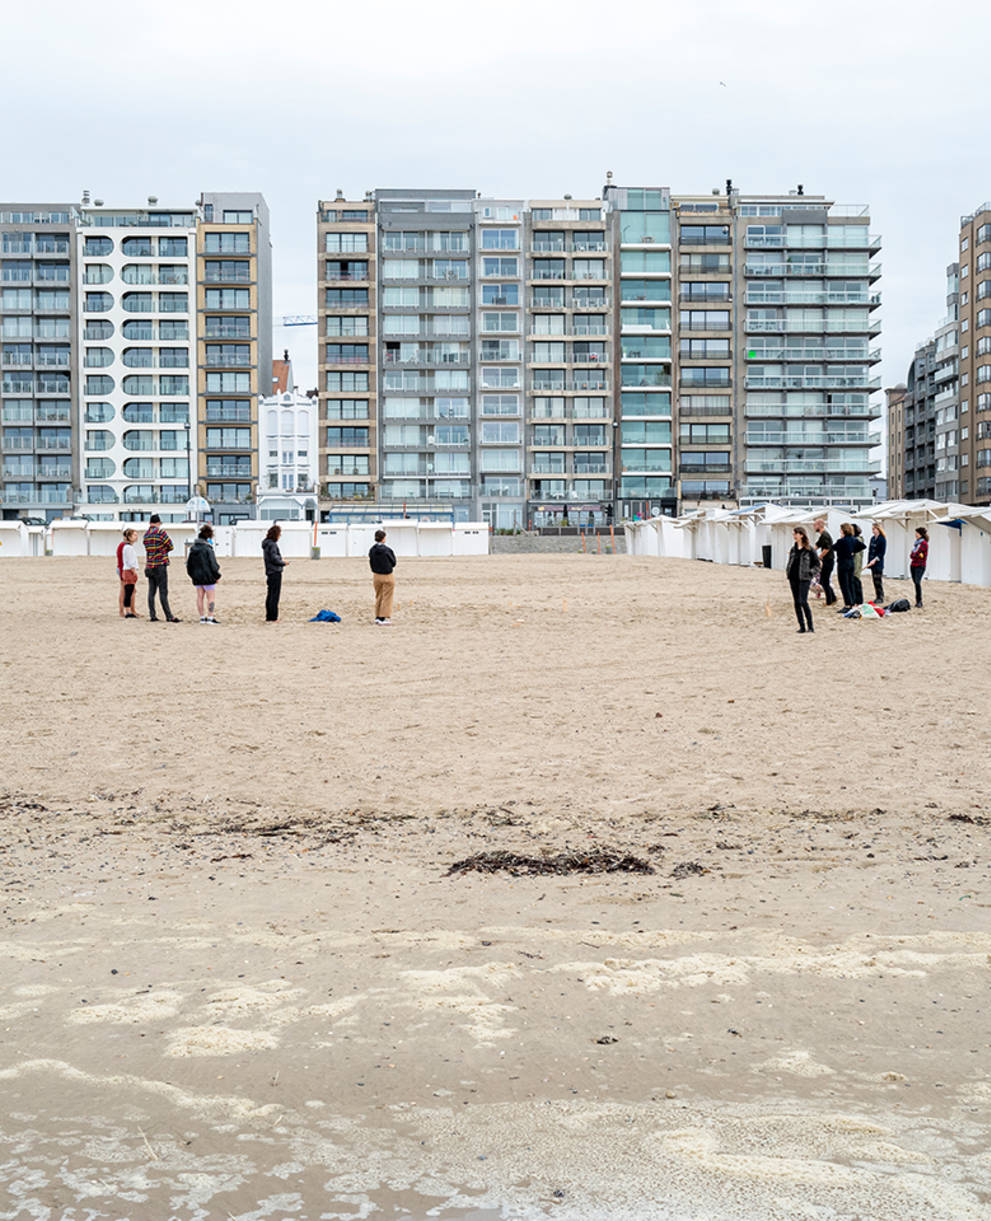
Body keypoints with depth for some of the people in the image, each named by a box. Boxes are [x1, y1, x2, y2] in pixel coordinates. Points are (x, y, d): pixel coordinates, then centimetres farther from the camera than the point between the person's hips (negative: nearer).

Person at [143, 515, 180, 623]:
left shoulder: (145, 534, 11)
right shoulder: (161, 532, -9)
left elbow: (148, 548, 11)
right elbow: (171, 546, -7)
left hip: (150, 567, 6)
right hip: (160, 565, -6)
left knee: (151, 591, 7)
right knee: (163, 592, -7)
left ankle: (152, 616, 6)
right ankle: (169, 617, -7)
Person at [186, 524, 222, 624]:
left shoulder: (193, 548, 6)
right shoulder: (208, 549, -16)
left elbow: (189, 563, 13)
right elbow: (213, 564, -15)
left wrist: (192, 575, 23)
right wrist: (217, 575, -4)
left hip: (197, 577, 7)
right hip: (207, 576, -7)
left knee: (200, 597, 11)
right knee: (211, 597, 0)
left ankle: (202, 617, 13)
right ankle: (210, 617, -3)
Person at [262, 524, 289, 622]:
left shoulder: (266, 544, 14)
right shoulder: (272, 544, -16)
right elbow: (274, 558, -19)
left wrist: (281, 561, 13)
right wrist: (284, 563, -4)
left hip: (270, 573, 10)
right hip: (275, 572, -10)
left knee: (270, 595, 14)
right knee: (274, 595, -6)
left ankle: (269, 617, 18)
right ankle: (273, 618, -4)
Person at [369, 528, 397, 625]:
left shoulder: (372, 550, -4)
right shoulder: (388, 550, -16)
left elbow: (370, 564, 2)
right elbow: (393, 563, -6)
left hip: (376, 576, 5)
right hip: (387, 576, -5)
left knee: (378, 597, 18)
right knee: (387, 598, 4)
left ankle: (378, 617, 23)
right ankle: (384, 618, 2)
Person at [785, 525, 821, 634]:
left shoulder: (810, 549, -6)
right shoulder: (793, 548, 11)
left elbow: (817, 565, -1)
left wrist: (809, 573, -11)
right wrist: (788, 570, 6)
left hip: (804, 579, -6)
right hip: (793, 578, 6)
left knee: (803, 602, -14)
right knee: (796, 602, 6)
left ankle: (810, 627, -5)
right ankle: (802, 627, 13)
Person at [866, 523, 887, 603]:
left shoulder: (882, 539, -9)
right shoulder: (872, 538, 13)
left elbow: (882, 553, -13)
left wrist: (875, 559, -21)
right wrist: (869, 561, 10)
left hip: (878, 563, -7)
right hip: (872, 563, 7)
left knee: (879, 581, -7)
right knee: (874, 581, 8)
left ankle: (881, 597, -2)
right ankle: (877, 597, 14)